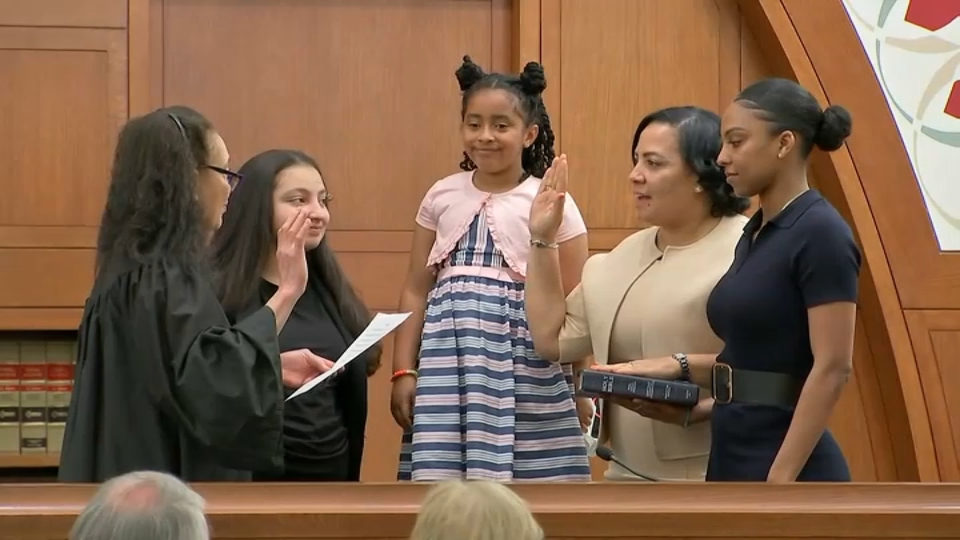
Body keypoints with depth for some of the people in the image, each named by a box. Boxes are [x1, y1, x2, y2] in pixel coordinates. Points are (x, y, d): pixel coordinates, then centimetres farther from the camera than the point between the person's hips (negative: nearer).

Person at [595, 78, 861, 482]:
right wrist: (680, 367, 9)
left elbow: (832, 368, -19)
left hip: (790, 469, -10)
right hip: (734, 459, 10)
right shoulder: (756, 233, 14)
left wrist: (780, 483, -22)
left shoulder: (820, 233, -14)